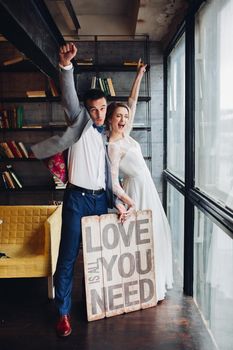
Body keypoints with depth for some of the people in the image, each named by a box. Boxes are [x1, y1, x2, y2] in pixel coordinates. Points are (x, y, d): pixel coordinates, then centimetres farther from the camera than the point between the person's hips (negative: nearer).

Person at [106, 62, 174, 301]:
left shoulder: (125, 134, 5)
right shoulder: (113, 146, -18)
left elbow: (133, 101, 13)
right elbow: (114, 183, -22)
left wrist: (139, 75, 13)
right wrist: (130, 203, -32)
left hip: (147, 187, 9)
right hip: (136, 190, -9)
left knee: (156, 234, 15)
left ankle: (156, 282, 29)